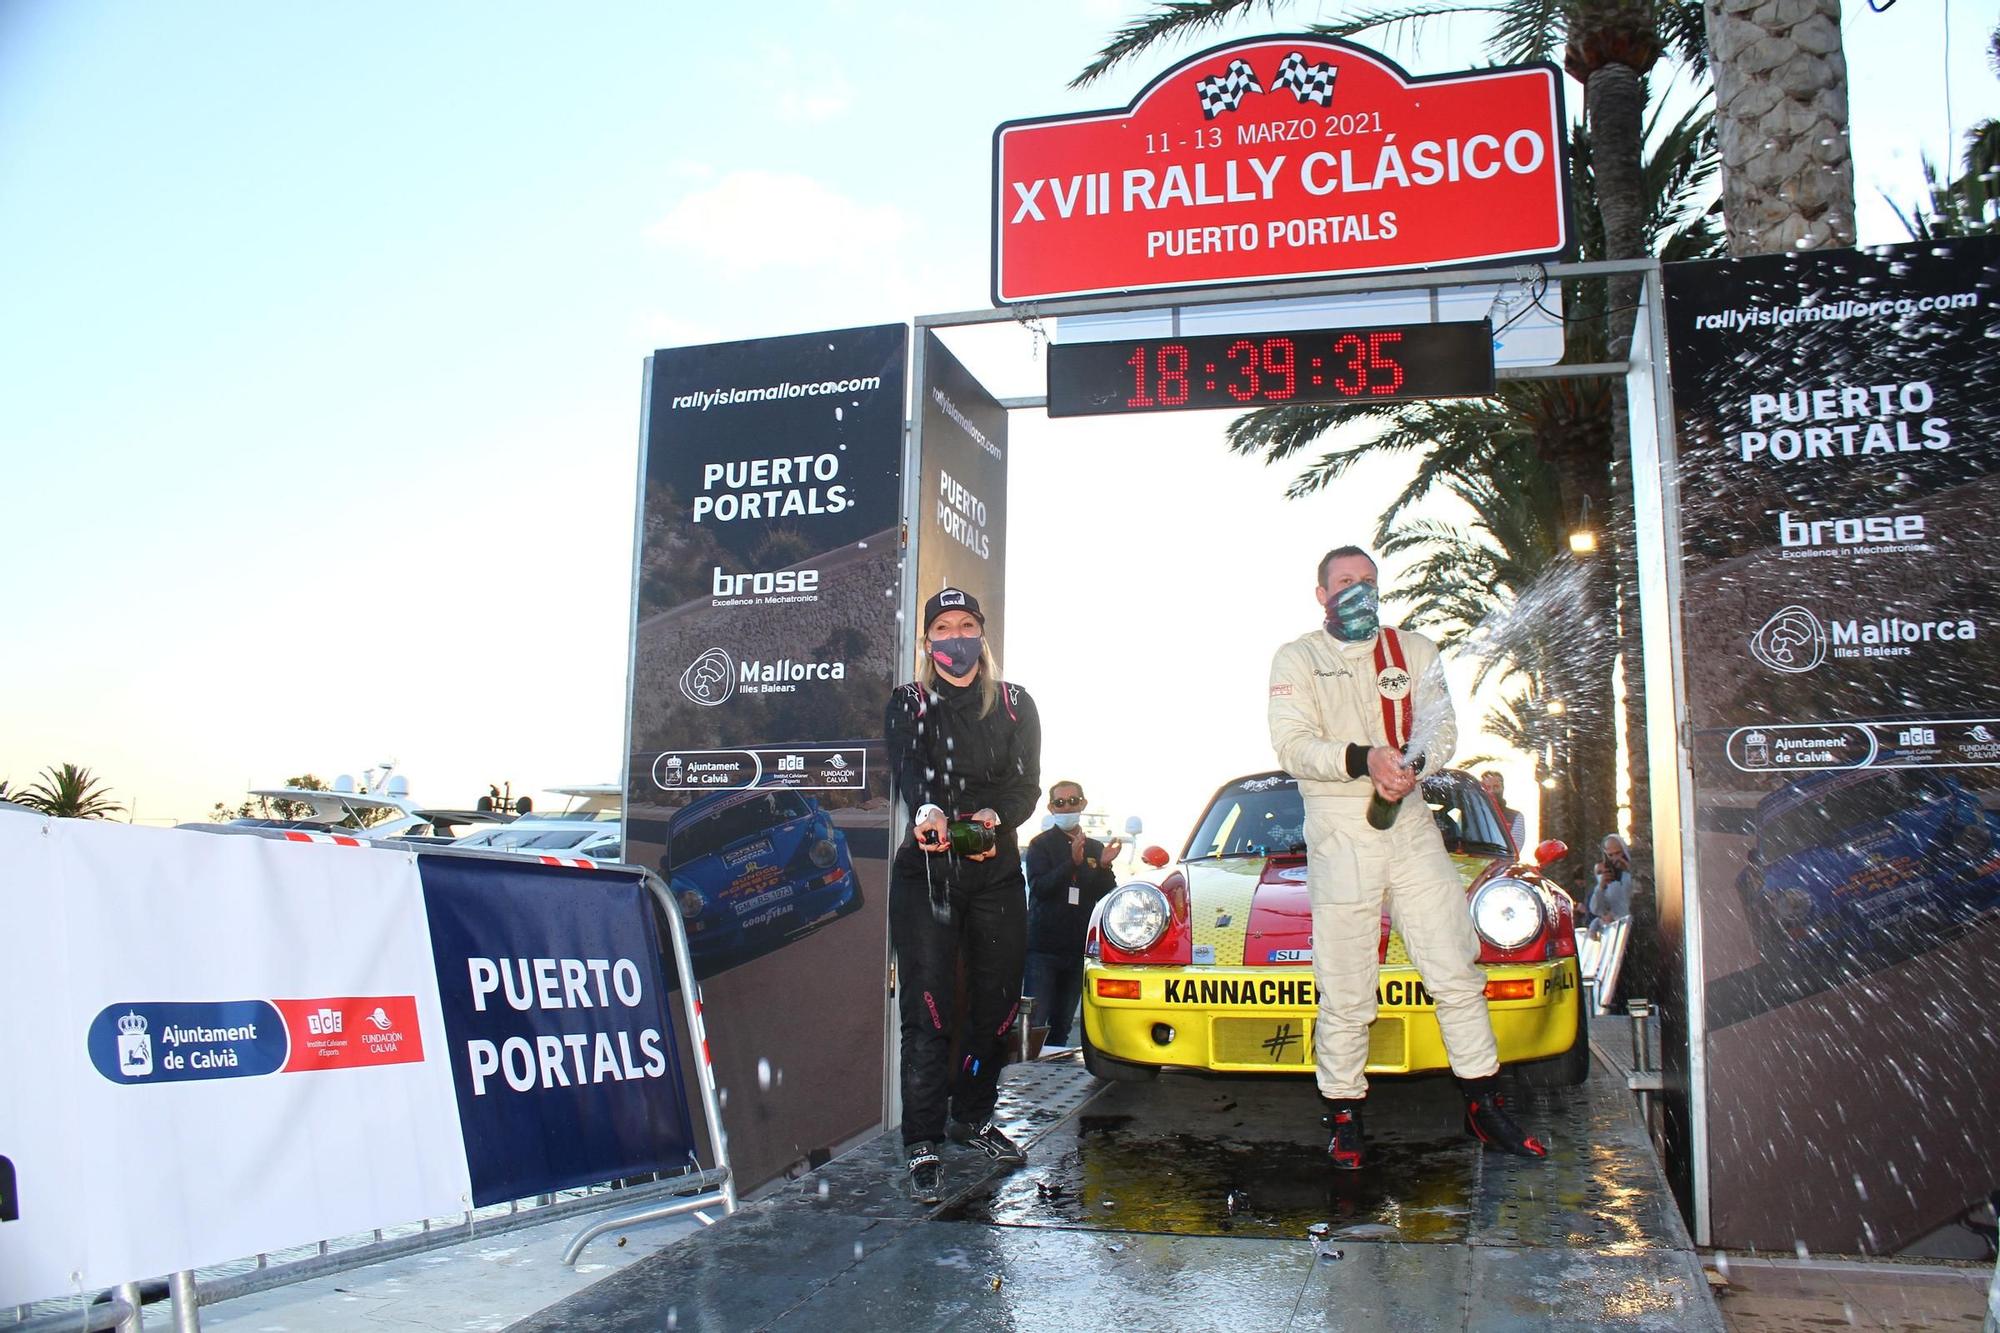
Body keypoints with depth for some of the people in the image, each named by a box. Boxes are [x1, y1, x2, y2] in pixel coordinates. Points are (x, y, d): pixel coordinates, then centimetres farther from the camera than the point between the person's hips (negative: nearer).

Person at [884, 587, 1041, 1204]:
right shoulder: (908, 704, 5)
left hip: (997, 870, 3)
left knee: (998, 999, 7)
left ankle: (970, 1115, 27)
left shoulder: (1015, 704, 10)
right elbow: (908, 770, -15)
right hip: (925, 869, -3)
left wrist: (993, 815, -22)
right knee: (927, 1008, -9)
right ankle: (923, 1142, -4)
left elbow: (1027, 784, 0)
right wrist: (926, 812, -37)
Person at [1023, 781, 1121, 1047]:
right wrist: (1073, 863, -26)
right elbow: (1039, 887, -14)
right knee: (1035, 1023, -10)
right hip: (1043, 947, -4)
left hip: (1078, 948, 4)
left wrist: (1104, 867, -9)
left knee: (1062, 1026, 8)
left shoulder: (1095, 848, 15)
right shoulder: (1041, 844, 1)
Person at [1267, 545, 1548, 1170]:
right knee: (1345, 987, -2)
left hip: (1411, 822, 3)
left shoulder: (1415, 650, 15)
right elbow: (1292, 746, -7)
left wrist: (1412, 763, -18)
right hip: (1338, 830, -3)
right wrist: (1363, 758, -24)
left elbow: (1441, 728, 5)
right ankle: (1345, 1118, 10)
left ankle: (1485, 1107, 14)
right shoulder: (1296, 659, 5)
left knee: (1456, 968, 3)